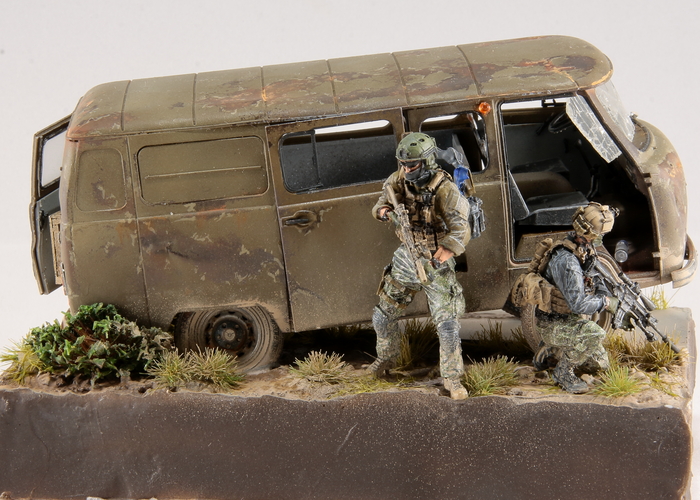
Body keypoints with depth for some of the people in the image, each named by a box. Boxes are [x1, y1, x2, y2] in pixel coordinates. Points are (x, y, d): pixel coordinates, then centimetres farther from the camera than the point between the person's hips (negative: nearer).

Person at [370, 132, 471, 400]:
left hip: (436, 262, -5)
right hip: (406, 258, 5)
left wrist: (435, 262, -38)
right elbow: (380, 207, 6)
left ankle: (452, 378, 6)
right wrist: (385, 212, -20)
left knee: (447, 325, -10)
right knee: (383, 316, 13)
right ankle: (386, 358, 39)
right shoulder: (399, 180, -6)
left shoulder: (444, 189, -24)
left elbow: (461, 232, -29)